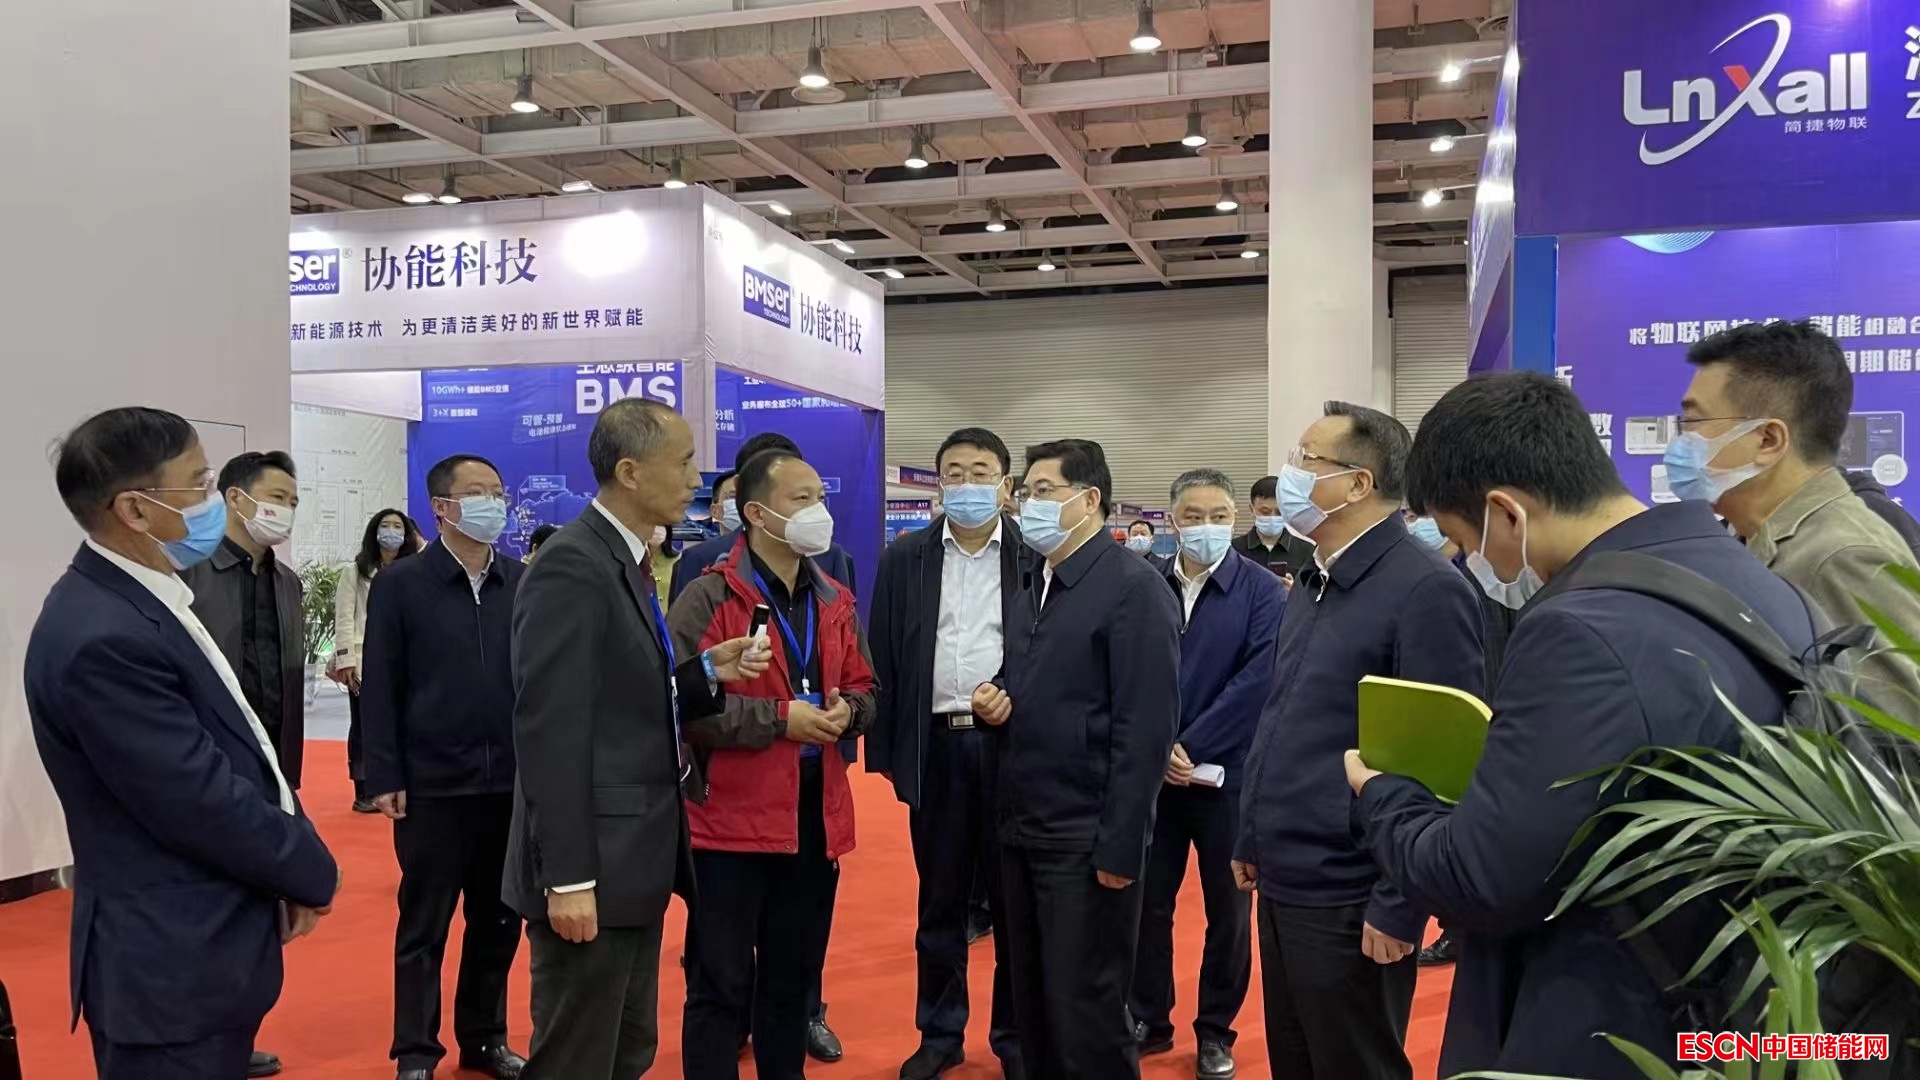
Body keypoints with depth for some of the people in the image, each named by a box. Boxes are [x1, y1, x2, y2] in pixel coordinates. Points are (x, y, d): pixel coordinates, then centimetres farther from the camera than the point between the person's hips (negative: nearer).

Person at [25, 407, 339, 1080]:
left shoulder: (145, 599, 6)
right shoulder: (103, 638, -25)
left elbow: (239, 745, 10)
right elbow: (204, 804, -24)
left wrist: (292, 869, 1)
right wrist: (313, 872, -8)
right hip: (172, 966, -9)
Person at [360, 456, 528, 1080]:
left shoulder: (523, 583, 5)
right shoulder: (401, 584, -2)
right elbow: (380, 688, -4)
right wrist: (385, 778, -8)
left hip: (512, 782, 3)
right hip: (433, 785, -3)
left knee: (500, 920, 13)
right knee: (424, 925, 8)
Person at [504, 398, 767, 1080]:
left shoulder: (627, 562, 12)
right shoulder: (571, 567, -18)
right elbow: (551, 731, -22)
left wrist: (706, 672, -1)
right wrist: (568, 877, -22)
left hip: (634, 860, 10)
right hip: (593, 868, -10)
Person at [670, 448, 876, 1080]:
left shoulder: (835, 602, 12)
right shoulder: (708, 599, -10)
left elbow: (864, 691, 18)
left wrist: (846, 711, -5)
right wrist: (780, 717, -19)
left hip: (816, 816, 6)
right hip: (733, 817, -6)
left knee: (792, 982, 18)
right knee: (721, 987, 4)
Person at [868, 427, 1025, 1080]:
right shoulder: (905, 559, 5)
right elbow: (885, 658, 5)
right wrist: (885, 749, 1)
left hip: (1014, 743, -2)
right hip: (935, 745, 2)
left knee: (1015, 899, 9)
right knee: (940, 900, 13)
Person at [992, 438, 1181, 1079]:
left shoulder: (1134, 587, -13)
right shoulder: (1033, 583, 14)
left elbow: (1147, 727, -18)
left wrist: (1120, 847, -20)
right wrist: (993, 702, -1)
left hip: (1086, 838, -8)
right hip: (1021, 828, 8)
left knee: (1085, 1010, 3)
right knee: (1031, 1001, 16)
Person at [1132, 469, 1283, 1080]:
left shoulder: (1262, 591, -7)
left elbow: (1257, 680, -14)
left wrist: (1190, 747, -16)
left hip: (1227, 774, -2)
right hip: (1151, 771, 2)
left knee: (1228, 910, 10)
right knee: (1147, 902, 11)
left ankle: (1216, 1031, 27)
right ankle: (1149, 1018, 29)